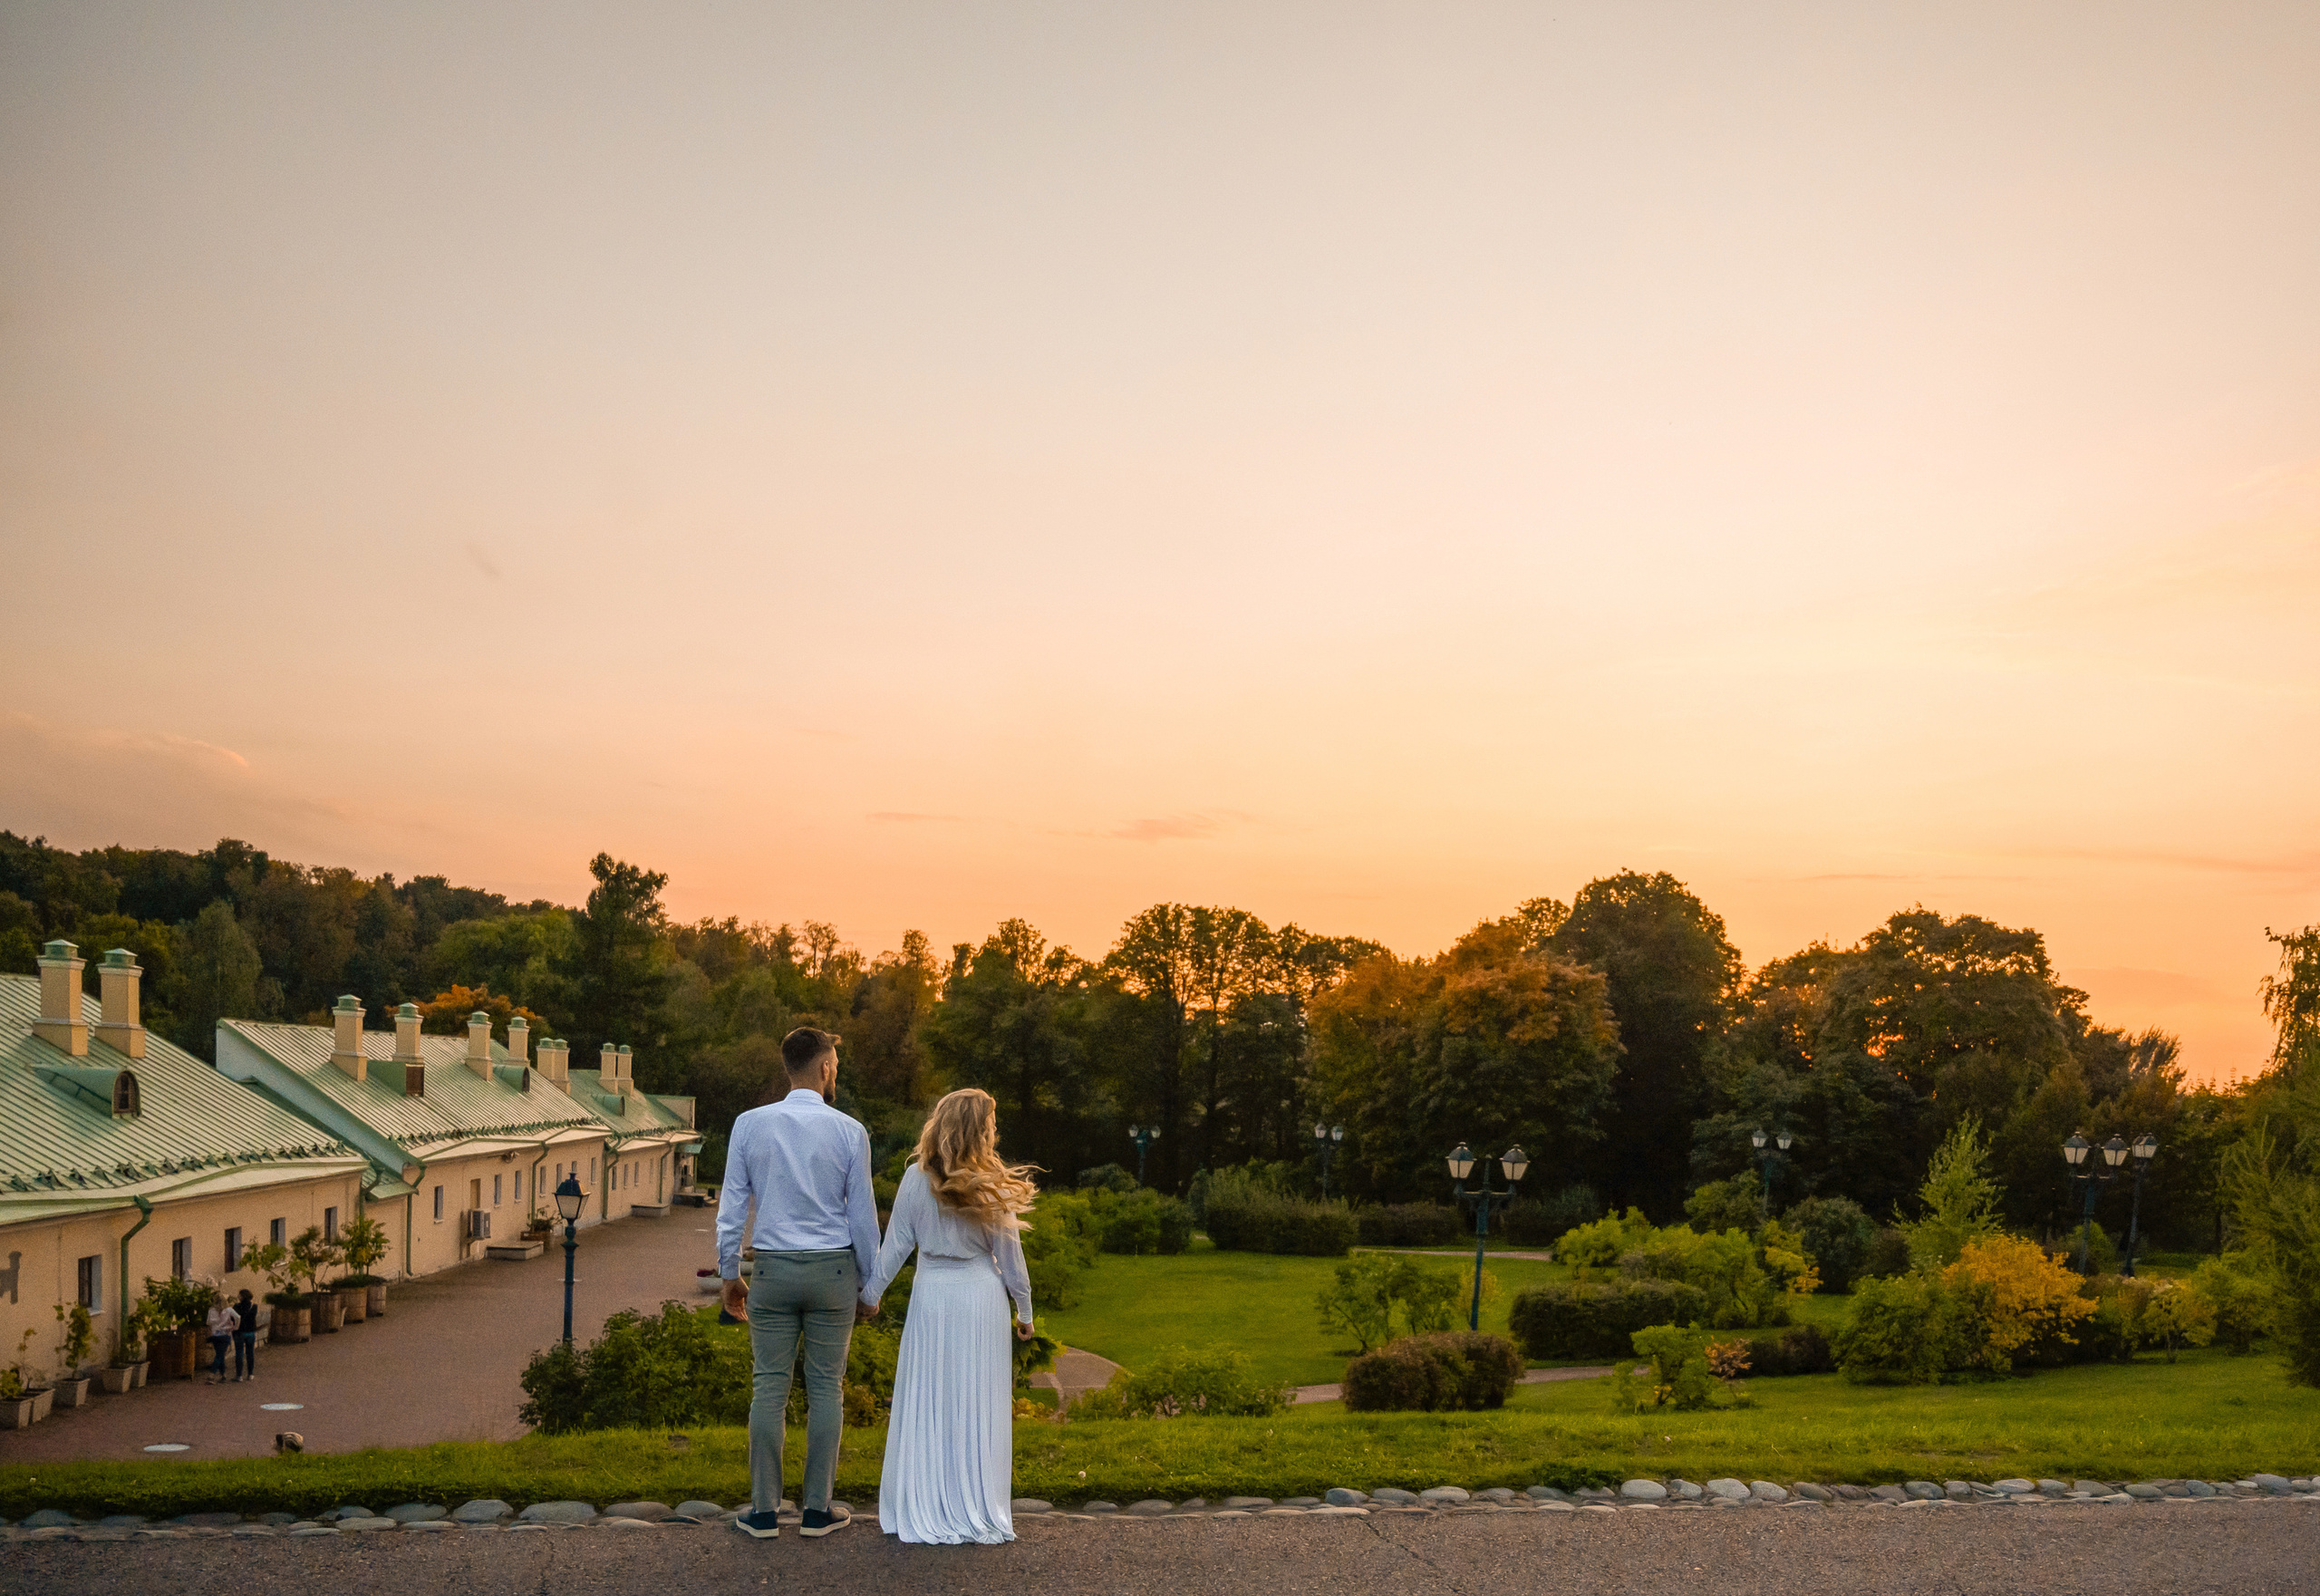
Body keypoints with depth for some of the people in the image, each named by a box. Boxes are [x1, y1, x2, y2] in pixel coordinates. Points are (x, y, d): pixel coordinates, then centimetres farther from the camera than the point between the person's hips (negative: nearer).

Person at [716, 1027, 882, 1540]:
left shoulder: (750, 1125, -2)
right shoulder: (849, 1131, -6)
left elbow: (731, 1208, 1)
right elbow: (863, 1215, -2)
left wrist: (729, 1275, 12)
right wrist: (870, 1286, 8)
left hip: (773, 1269, 1)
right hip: (833, 1269, -1)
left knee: (769, 1388, 5)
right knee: (825, 1387, 6)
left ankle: (764, 1511, 9)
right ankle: (817, 1508, 11)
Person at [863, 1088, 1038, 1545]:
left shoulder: (917, 1179, -5)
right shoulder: (990, 1184, -7)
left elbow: (895, 1245, -2)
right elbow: (1009, 1254, -1)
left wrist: (869, 1295, 8)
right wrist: (1025, 1310, 10)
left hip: (932, 1295, 1)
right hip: (982, 1297, -1)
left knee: (926, 1403, 8)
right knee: (978, 1405, 6)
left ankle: (924, 1510, 12)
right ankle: (978, 1511, 12)